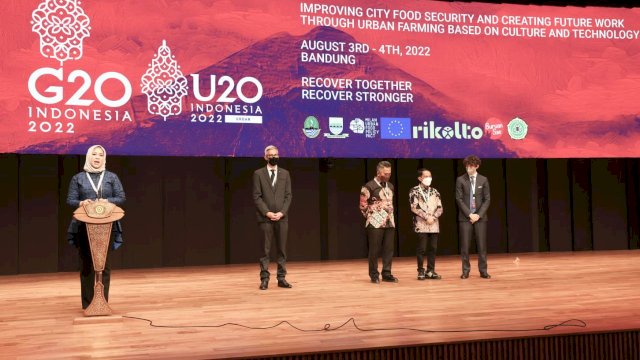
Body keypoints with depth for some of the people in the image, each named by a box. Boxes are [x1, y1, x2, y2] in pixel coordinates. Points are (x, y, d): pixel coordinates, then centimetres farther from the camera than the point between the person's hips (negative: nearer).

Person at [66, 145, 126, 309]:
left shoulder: (111, 177, 7)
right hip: (84, 226, 0)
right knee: (86, 263, 3)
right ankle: (87, 303, 11)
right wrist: (81, 203, -17)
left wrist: (106, 201, -14)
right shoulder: (78, 178, 7)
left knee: (104, 263, 2)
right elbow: (70, 200, 4)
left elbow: (121, 197, 4)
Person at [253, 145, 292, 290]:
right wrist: (267, 212, -12)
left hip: (282, 217, 3)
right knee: (265, 250, -1)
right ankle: (264, 279, 3)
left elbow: (288, 195, 6)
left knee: (282, 249, 4)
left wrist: (282, 212, -7)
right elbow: (257, 196, -2)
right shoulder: (258, 173, 3)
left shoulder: (285, 173, 11)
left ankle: (281, 278, 10)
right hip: (265, 217, -2)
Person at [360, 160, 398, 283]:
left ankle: (387, 274, 13)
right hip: (375, 223, -6)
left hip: (389, 223, 6)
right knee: (374, 250, -1)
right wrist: (371, 217, -1)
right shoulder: (369, 186, -7)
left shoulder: (390, 186, 13)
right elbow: (363, 205, -5)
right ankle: (374, 275, 7)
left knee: (388, 249, 5)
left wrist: (391, 216, 15)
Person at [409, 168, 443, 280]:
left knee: (433, 248, 5)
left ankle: (431, 271, 13)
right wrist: (426, 217, -15)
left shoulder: (434, 191, 12)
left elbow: (440, 207, 8)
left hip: (434, 224, 4)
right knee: (421, 249, -2)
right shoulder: (414, 191, -1)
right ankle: (421, 271, 6)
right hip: (421, 225, -4)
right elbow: (414, 208, -10)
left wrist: (433, 217, -9)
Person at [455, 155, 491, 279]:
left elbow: (487, 199, 3)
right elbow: (459, 199, -2)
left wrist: (479, 215, -8)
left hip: (480, 217, 1)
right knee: (465, 245, 0)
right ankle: (465, 271, 8)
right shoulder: (460, 180, 1)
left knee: (482, 245, 2)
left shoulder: (483, 180, 5)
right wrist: (469, 214, -10)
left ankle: (483, 271, 10)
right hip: (465, 217, -1)